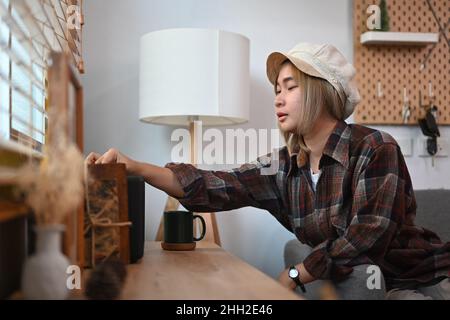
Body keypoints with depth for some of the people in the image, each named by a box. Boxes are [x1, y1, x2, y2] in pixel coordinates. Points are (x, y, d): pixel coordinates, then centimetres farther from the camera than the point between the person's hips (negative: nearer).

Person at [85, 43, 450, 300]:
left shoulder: (375, 148, -20)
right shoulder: (284, 166, -5)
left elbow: (367, 238, -25)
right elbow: (213, 187, -16)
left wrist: (294, 275, -18)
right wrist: (136, 167, -28)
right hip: (358, 279, 5)